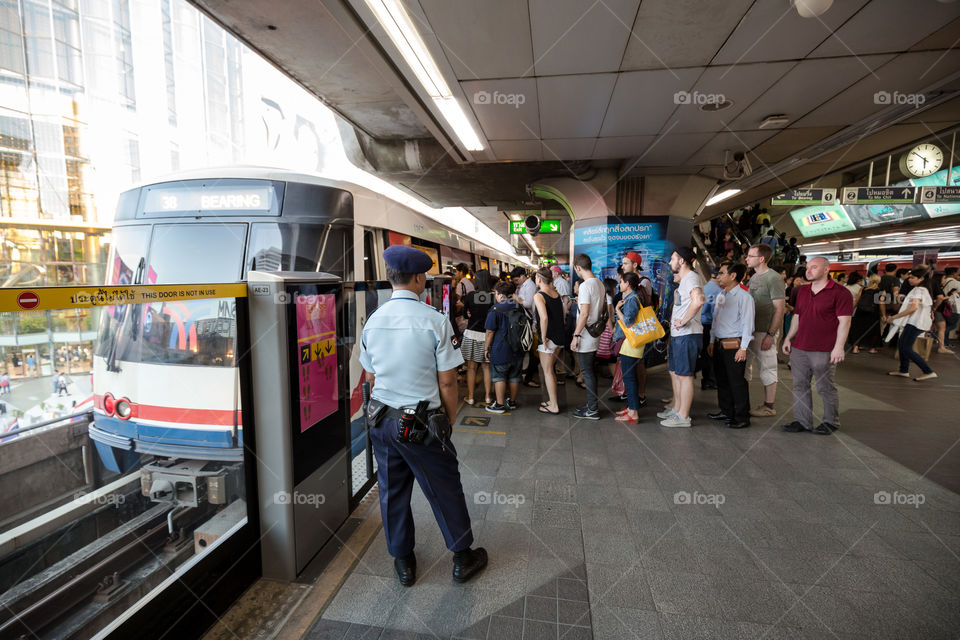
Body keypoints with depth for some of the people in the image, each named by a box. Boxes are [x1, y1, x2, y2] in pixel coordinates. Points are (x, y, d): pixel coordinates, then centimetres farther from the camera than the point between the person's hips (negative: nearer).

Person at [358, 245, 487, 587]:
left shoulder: (373, 320, -1)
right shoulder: (435, 320, -16)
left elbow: (370, 376, 8)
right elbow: (447, 382, -13)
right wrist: (450, 418, 2)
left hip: (381, 419, 5)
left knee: (392, 491, 18)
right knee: (444, 490, 14)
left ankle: (403, 562, 36)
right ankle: (462, 557, 33)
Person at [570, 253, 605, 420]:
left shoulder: (585, 285, -19)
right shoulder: (600, 283, 10)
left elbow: (584, 314, -23)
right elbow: (603, 305, 20)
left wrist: (576, 335, -20)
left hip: (586, 337, -9)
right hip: (595, 335, 9)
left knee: (587, 372, -2)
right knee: (590, 370, 18)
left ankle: (592, 410, 5)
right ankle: (593, 403, 27)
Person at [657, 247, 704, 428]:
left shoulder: (691, 277, -14)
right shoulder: (684, 279, 17)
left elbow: (698, 301, -32)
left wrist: (684, 321, -25)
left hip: (687, 335, -10)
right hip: (678, 334, 10)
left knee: (684, 374, -4)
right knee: (675, 372, 18)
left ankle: (683, 416, 3)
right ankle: (676, 408, 29)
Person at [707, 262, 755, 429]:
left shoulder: (744, 297, -10)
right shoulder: (720, 296, 14)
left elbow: (747, 323, -13)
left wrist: (743, 348, -17)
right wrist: (712, 341, 18)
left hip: (734, 345, -8)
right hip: (719, 345, 8)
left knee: (737, 382, -2)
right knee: (722, 380, 15)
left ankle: (742, 418, 8)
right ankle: (726, 412, 27)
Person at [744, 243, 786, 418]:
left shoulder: (773, 278, -13)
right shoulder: (754, 277, 13)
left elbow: (780, 309, -16)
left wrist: (771, 334, -20)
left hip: (765, 331, -9)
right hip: (750, 330, 9)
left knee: (767, 368, 1)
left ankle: (769, 406, 11)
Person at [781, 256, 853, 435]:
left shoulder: (840, 293, -6)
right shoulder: (803, 291, 15)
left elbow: (844, 322, -10)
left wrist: (839, 347, -16)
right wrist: (788, 338, 14)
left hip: (824, 351, -6)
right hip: (799, 348, 6)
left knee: (826, 388, 4)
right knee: (800, 386, 8)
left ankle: (831, 422, 20)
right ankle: (802, 421, 17)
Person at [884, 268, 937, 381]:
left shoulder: (919, 290, -14)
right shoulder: (923, 289, 18)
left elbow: (913, 307, -27)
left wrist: (894, 317, -25)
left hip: (915, 323, -10)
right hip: (914, 322, 10)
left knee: (906, 349, -10)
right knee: (901, 345, 12)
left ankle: (928, 372, -7)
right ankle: (904, 370, 18)